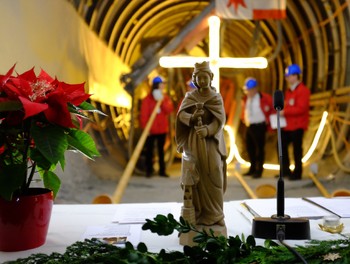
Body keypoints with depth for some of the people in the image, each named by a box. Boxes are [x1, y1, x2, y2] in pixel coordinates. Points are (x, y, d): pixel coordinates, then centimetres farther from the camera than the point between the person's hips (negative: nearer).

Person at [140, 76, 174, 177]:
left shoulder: (166, 98, 6)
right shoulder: (147, 99, -5)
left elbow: (170, 110, -9)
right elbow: (143, 114, -6)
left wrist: (162, 101, -19)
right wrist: (145, 127, -10)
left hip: (162, 129, 3)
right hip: (151, 130, -3)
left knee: (161, 150, 10)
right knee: (149, 150, 4)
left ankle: (162, 170, 15)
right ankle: (149, 170, 11)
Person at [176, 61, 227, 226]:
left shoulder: (217, 97, 5)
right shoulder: (190, 96, 7)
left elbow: (220, 119, -8)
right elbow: (181, 114, -8)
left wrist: (207, 130, -27)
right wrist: (192, 117, -31)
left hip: (211, 142, 0)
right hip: (193, 142, 0)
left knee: (213, 176, -6)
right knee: (193, 177, -7)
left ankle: (214, 214, 5)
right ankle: (195, 215, 0)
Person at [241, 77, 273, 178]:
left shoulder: (264, 98, -12)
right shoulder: (246, 99, 5)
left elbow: (274, 106, -4)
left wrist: (268, 119, -3)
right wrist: (244, 118, 12)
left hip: (259, 126, -6)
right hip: (249, 126, 6)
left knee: (259, 148, -1)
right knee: (249, 147, 12)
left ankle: (259, 170, 7)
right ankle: (253, 168, 26)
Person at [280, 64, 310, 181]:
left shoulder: (303, 90, -12)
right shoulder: (289, 91, 15)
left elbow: (301, 108, -21)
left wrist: (285, 111, -21)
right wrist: (281, 112, 5)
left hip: (297, 126, -9)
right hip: (287, 125, 9)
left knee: (297, 149, -1)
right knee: (282, 146, 10)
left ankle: (297, 173, 10)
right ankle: (286, 170, 21)